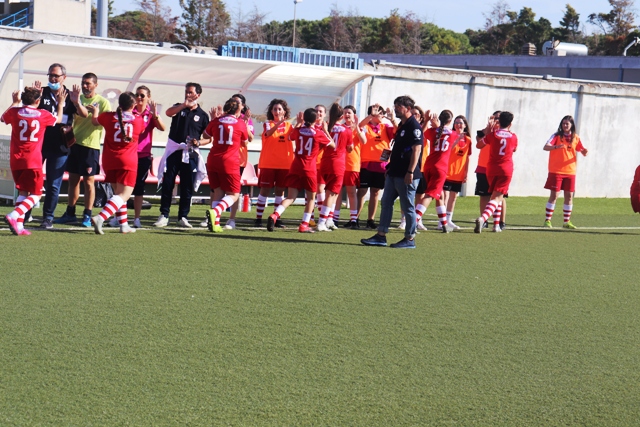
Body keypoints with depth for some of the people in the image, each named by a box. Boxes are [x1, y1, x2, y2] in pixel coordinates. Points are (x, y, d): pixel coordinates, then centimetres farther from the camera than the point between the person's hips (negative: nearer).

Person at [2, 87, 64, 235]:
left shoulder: (15, 112, 0)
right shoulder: (43, 115, -2)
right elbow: (58, 119, 22)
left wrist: (15, 102, 35)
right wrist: (60, 103, 38)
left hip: (16, 160, 3)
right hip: (33, 161, -3)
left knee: (22, 192, 15)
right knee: (35, 195, 3)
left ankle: (18, 225, 4)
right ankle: (13, 216, -18)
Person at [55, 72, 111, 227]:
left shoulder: (103, 102, -3)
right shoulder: (78, 99, 12)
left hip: (91, 146, -5)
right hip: (75, 143, 5)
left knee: (89, 181, -1)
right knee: (73, 179, 10)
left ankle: (87, 216, 5)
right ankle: (70, 213, 18)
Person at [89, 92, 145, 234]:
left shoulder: (109, 117, 0)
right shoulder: (138, 120, -2)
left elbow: (95, 121, 21)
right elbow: (143, 130, 21)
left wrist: (95, 112, 41)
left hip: (109, 161, 4)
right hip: (128, 162, -4)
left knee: (119, 192, 19)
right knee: (124, 195, -6)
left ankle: (124, 225, 22)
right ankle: (100, 218, -26)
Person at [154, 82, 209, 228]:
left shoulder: (203, 115, 7)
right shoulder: (179, 108, 8)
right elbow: (169, 112, -16)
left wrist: (199, 142, -12)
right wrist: (185, 104, -29)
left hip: (191, 154, 0)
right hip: (174, 150, 0)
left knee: (187, 186, 2)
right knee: (167, 183, -4)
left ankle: (183, 217, 10)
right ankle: (164, 215, 1)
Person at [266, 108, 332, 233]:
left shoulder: (298, 130, 2)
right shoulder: (319, 133, -6)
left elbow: (290, 137, 26)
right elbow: (333, 145, 8)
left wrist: (298, 124, 28)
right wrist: (326, 131, 15)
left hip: (295, 167, 3)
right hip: (310, 169, -3)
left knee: (291, 197, 5)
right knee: (311, 198, 13)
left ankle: (275, 215, -19)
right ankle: (304, 225, 5)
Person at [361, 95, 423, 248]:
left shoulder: (414, 126, -13)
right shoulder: (402, 125, 17)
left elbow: (416, 150, -19)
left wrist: (410, 172, -24)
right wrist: (390, 166, 21)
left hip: (406, 175, -10)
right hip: (394, 173, 10)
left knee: (408, 207, -2)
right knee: (386, 202, 9)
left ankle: (410, 239, 5)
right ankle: (381, 236, 12)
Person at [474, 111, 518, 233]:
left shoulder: (492, 134, -3)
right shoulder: (513, 137, 0)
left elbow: (478, 145, 10)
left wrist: (487, 132, 16)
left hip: (492, 168, 1)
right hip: (506, 169, -1)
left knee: (496, 196, 20)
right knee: (497, 197, -7)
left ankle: (496, 225, 19)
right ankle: (483, 218, -32)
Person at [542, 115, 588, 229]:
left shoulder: (575, 138, 8)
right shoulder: (556, 136, -4)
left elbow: (582, 152, 12)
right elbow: (546, 147, -17)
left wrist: (584, 151, -13)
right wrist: (556, 147, -37)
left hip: (570, 171, 4)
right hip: (556, 171, -4)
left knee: (569, 196, 6)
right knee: (554, 195, -4)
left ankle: (567, 222, 14)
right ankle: (547, 220, 3)